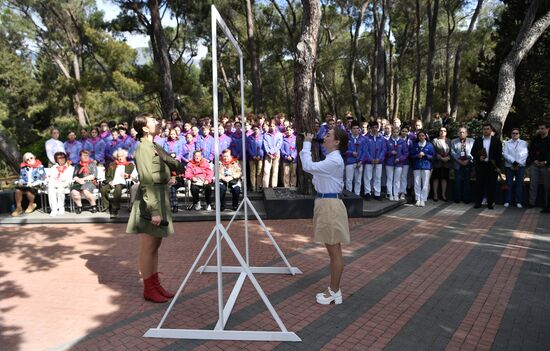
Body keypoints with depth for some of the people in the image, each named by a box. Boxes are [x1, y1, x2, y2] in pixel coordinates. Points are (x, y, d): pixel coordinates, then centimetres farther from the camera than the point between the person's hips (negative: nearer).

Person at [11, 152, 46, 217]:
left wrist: (33, 184, -16)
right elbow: (21, 178, 20)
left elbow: (42, 179, -3)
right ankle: (18, 207, -12)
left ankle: (31, 204, -2)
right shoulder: (23, 168, 14)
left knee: (29, 190, -35)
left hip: (36, 186, -4)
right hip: (25, 185, 4)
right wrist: (19, 182, -4)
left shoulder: (40, 167, 0)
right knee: (18, 190, -28)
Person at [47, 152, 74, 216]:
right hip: (54, 185, 2)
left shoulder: (70, 167, 19)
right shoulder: (53, 168, 28)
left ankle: (61, 208, -25)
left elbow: (70, 179, 6)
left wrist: (66, 183, -15)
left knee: (60, 190, -36)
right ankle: (54, 209, -35)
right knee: (51, 191, -32)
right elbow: (51, 178, 15)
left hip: (64, 187, -2)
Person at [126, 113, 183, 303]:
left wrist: (170, 177, -7)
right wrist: (154, 211, -22)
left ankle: (155, 284, 25)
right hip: (150, 202, -9)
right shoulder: (143, 149, -13)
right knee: (148, 248, 2)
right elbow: (147, 182, -20)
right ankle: (148, 289, 14)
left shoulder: (155, 147, 13)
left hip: (161, 200, 9)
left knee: (155, 246, 15)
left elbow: (178, 166, 16)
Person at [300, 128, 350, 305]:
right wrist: (307, 145, 6)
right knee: (332, 250, 16)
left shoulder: (334, 161, -19)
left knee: (334, 251, 1)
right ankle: (333, 289, 28)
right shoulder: (331, 158, 13)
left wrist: (307, 143, -14)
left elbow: (308, 166, -24)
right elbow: (312, 167, 13)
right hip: (326, 203, 10)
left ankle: (334, 292, 14)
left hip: (330, 205, -10)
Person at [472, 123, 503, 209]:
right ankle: (478, 202, 11)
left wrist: (498, 166, -5)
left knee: (491, 185, 2)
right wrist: (479, 157, -12)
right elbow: (473, 152, 8)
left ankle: (490, 203, 11)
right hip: (480, 165, 1)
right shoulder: (477, 140, 9)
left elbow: (499, 154, 1)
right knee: (479, 184, 3)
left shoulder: (496, 140, 4)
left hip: (492, 166, -1)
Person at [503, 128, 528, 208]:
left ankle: (519, 202, 6)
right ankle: (507, 201, 6)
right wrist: (513, 162, -13)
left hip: (520, 166, 0)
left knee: (519, 184, 1)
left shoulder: (524, 143, 7)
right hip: (509, 166, 0)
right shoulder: (507, 143, 8)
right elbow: (505, 154, -3)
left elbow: (525, 155, -2)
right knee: (509, 184, 1)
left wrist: (518, 163, -12)